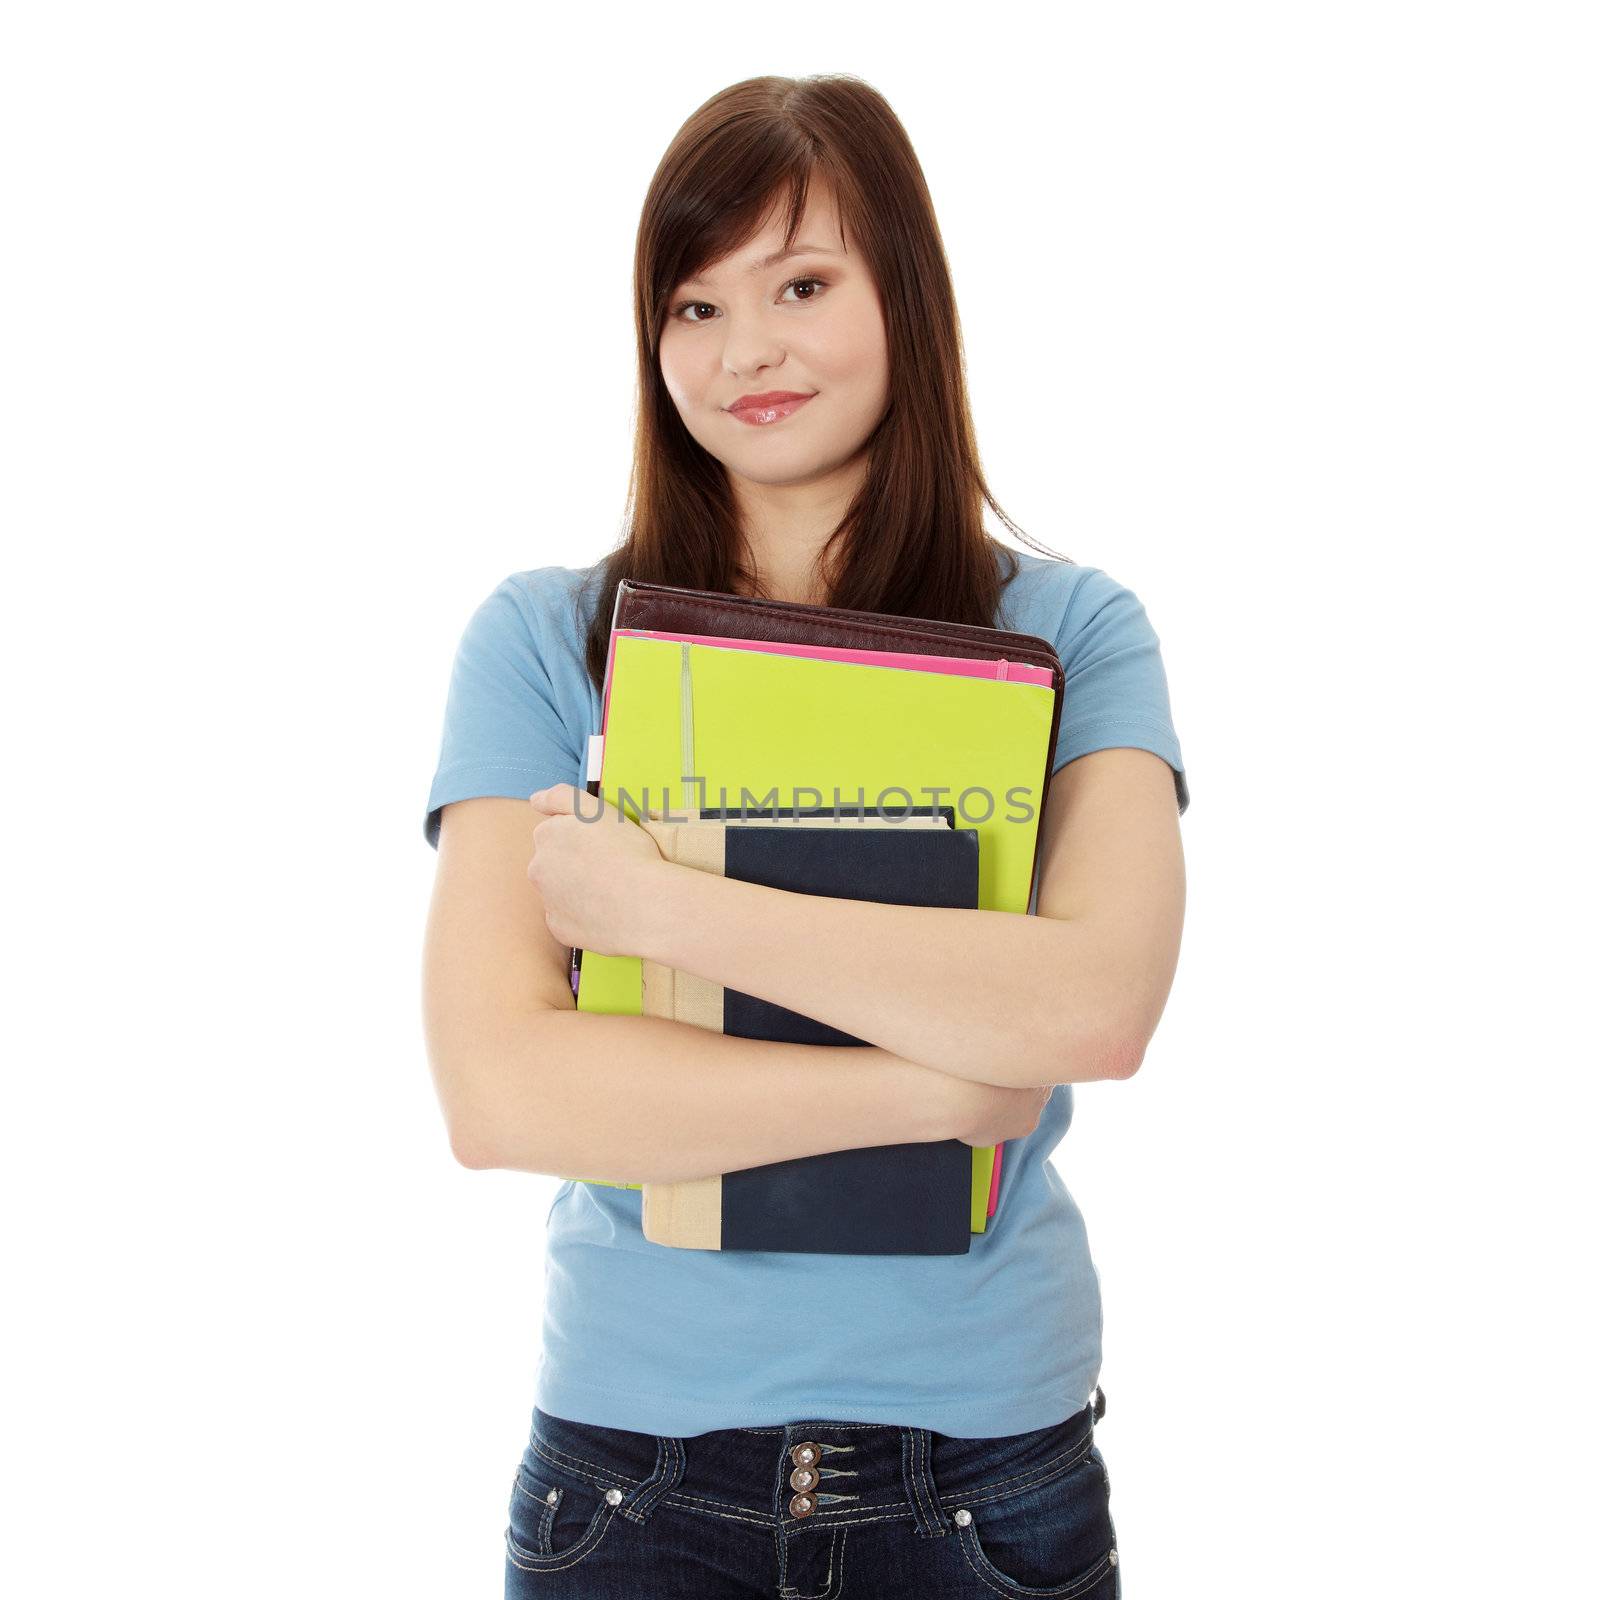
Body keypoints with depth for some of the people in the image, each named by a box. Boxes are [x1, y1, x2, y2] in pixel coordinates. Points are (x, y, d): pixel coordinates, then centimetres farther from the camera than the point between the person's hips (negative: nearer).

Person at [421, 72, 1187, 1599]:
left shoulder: (1068, 629, -5)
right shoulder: (546, 639, -6)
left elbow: (1099, 1007, -21)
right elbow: (496, 1092, -16)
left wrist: (660, 904, -21)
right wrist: (943, 1085, -18)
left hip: (992, 1468, 1)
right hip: (636, 1458, 0)